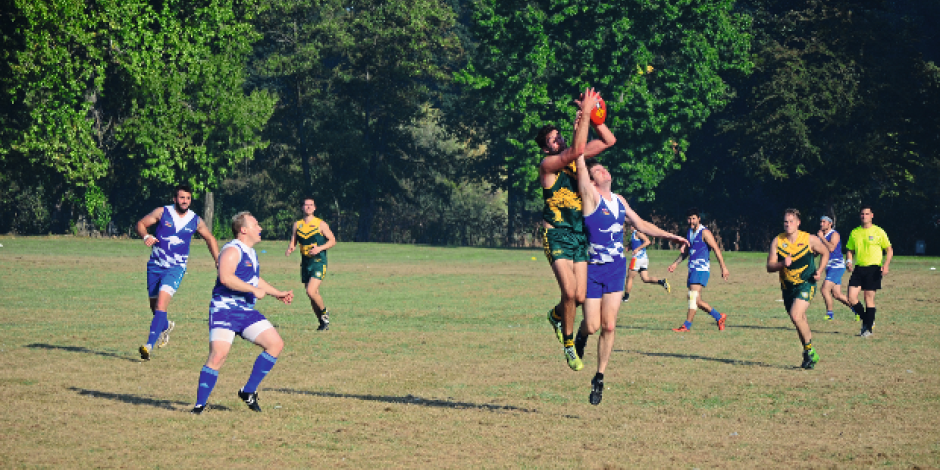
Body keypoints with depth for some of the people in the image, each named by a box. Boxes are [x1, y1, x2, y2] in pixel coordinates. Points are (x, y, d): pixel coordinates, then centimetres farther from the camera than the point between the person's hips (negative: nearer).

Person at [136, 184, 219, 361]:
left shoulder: (195, 221, 1)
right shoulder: (162, 212, -3)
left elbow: (210, 238, 18)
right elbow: (141, 224, 3)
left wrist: (218, 261, 10)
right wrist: (146, 236, -19)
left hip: (176, 268, -2)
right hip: (155, 265, 2)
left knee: (161, 303, -22)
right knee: (154, 306, 12)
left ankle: (150, 345, -29)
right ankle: (166, 326, 48)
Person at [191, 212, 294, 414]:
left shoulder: (251, 253, 19)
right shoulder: (232, 250, -12)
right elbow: (226, 277, -28)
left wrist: (278, 294, 38)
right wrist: (254, 290, -24)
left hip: (246, 311, 9)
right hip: (224, 310, -9)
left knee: (276, 344, -1)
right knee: (218, 355, -19)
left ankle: (249, 392, 7)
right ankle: (200, 405, -9)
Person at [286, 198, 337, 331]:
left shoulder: (320, 224, -3)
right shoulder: (297, 225, 9)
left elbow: (332, 240, 0)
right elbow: (293, 242, 12)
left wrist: (319, 248, -15)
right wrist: (290, 249, -11)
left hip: (319, 262, -5)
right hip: (305, 263, 5)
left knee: (311, 291, -21)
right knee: (313, 294, 8)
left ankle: (324, 312, 4)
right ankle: (323, 323, 20)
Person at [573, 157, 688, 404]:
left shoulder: (619, 200, 10)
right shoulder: (590, 196, -9)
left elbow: (640, 224, 20)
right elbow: (581, 165, -18)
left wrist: (670, 235, 19)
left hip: (617, 268, 4)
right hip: (593, 269, -4)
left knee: (609, 326, -1)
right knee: (592, 326, -4)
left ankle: (599, 377, 10)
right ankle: (581, 335, 35)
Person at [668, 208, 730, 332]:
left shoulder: (704, 232, -7)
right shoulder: (689, 232, 17)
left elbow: (716, 249, -10)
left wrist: (723, 267, -14)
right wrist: (676, 263, 16)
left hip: (701, 269, -9)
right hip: (692, 269, 9)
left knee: (693, 296, -17)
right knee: (697, 300, 8)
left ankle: (687, 325, -20)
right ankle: (719, 317, 21)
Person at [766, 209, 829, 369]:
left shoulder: (810, 240, -7)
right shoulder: (777, 241, -3)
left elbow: (825, 253, 10)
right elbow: (770, 267, -5)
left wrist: (820, 270, -5)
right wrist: (782, 264, -25)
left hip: (806, 284, -4)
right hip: (787, 287, 4)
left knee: (796, 316, -23)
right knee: (800, 321, 12)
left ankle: (809, 352, -8)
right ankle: (810, 355, 29)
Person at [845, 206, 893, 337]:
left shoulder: (878, 232, 0)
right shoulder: (854, 233, 12)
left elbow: (889, 250, 2)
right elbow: (850, 250, 20)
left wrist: (886, 265, -13)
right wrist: (849, 261, -2)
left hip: (873, 268, -4)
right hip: (858, 268, 4)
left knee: (869, 298, -4)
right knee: (851, 297, -6)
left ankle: (868, 328, 7)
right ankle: (866, 320, 16)